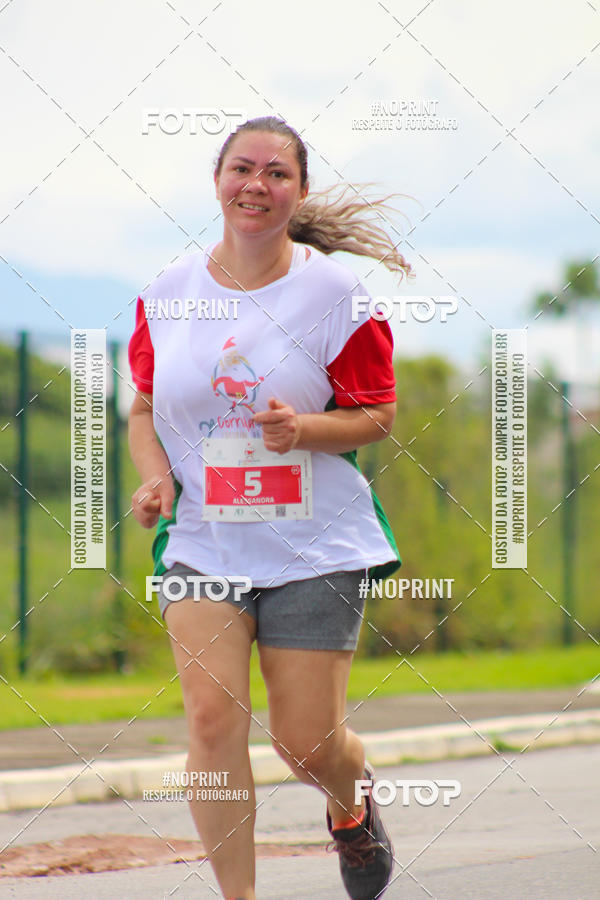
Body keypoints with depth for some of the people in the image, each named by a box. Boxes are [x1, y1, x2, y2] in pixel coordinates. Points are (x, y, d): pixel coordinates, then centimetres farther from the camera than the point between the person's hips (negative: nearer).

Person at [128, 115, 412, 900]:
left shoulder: (335, 292, -6)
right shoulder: (167, 294, 2)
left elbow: (377, 416, -1)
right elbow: (145, 408, 15)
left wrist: (303, 428, -21)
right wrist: (156, 476, -5)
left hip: (316, 548, -1)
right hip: (203, 542, 2)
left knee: (306, 742, 2)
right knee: (213, 716, -16)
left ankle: (351, 806, 40)